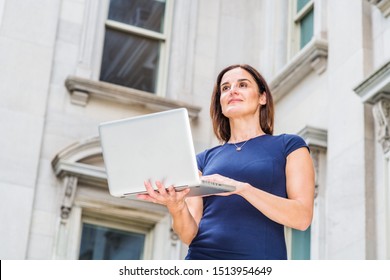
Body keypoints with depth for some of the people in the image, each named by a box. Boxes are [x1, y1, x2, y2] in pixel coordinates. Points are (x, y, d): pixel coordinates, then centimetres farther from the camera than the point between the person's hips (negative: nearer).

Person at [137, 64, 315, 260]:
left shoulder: (289, 146, 11)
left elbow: (302, 217, -3)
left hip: (258, 270, -2)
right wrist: (177, 207, -12)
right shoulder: (204, 159, 19)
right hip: (201, 258, 2)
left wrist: (242, 188, -14)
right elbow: (189, 234, 10)